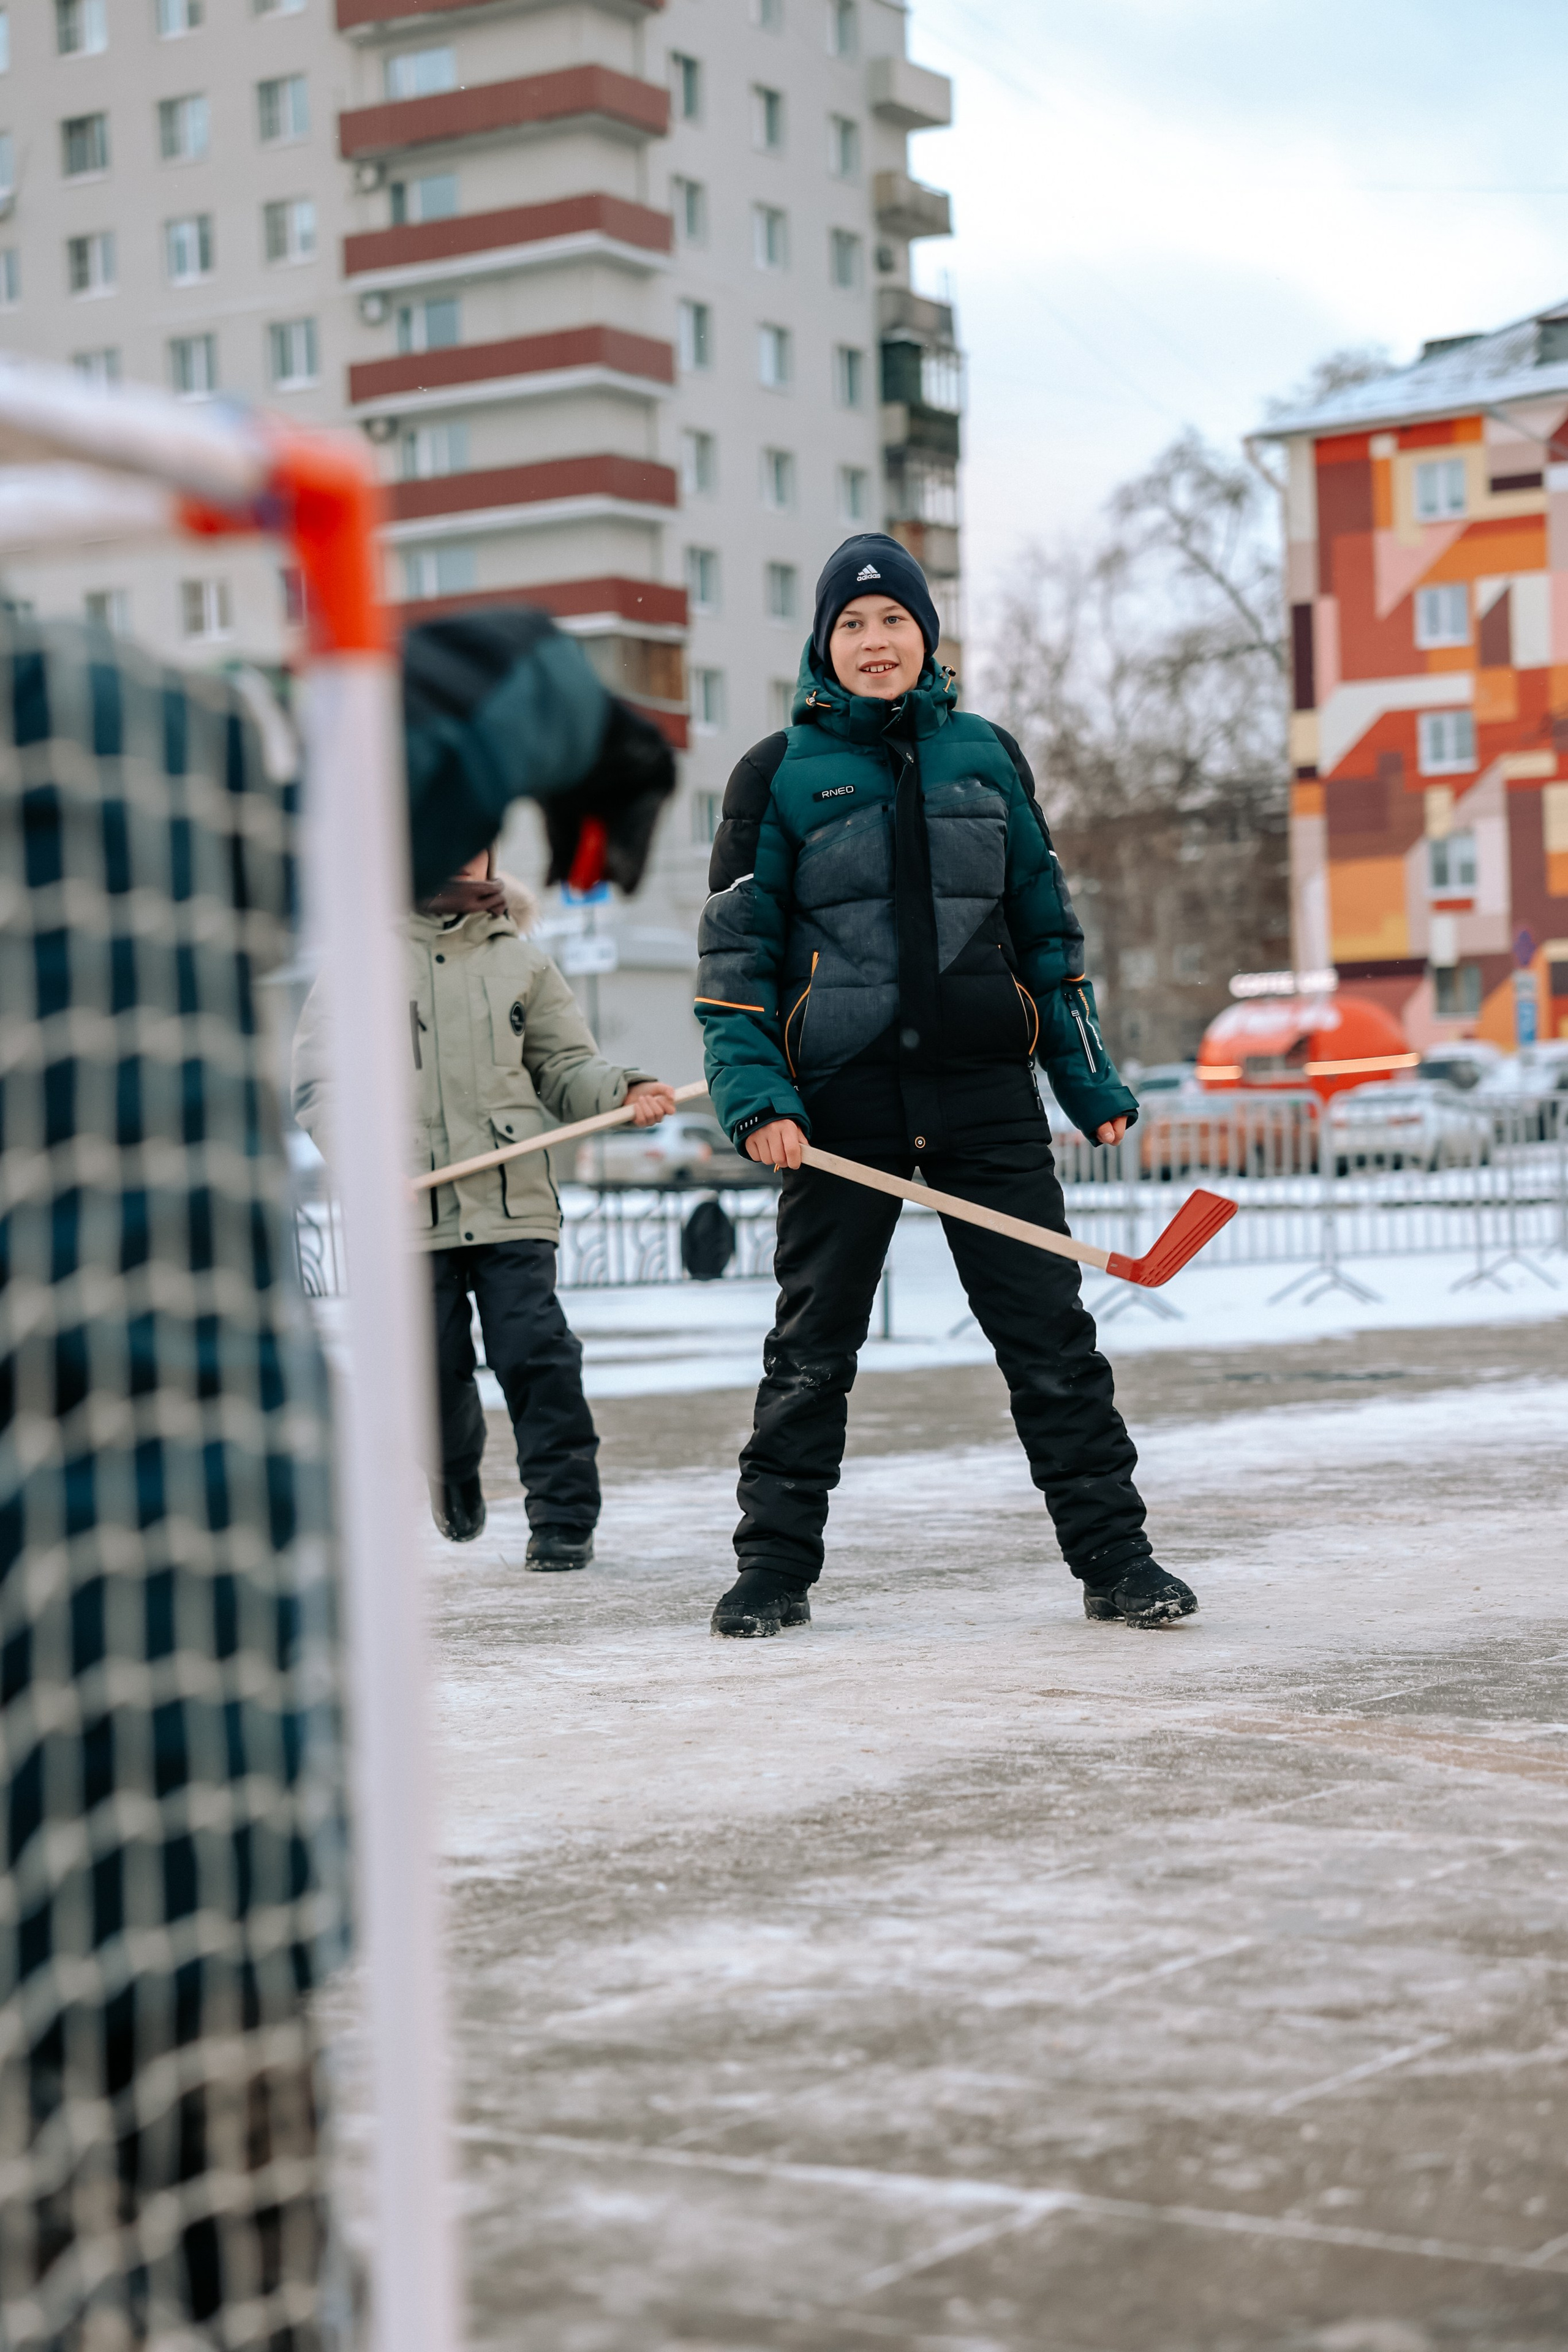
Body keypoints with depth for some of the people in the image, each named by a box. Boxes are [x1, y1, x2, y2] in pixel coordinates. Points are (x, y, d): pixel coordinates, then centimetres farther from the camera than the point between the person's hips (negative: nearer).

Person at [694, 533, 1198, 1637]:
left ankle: (1114, 1556, 9)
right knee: (811, 1347, 6)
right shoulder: (780, 774, 3)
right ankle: (776, 1566, 17)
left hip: (986, 1091, 1)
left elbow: (1046, 926, 16)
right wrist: (755, 1093, -8)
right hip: (843, 1099, -1)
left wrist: (1089, 1077, 12)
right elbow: (737, 950, 3)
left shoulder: (985, 756, 10)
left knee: (1050, 1330, 2)